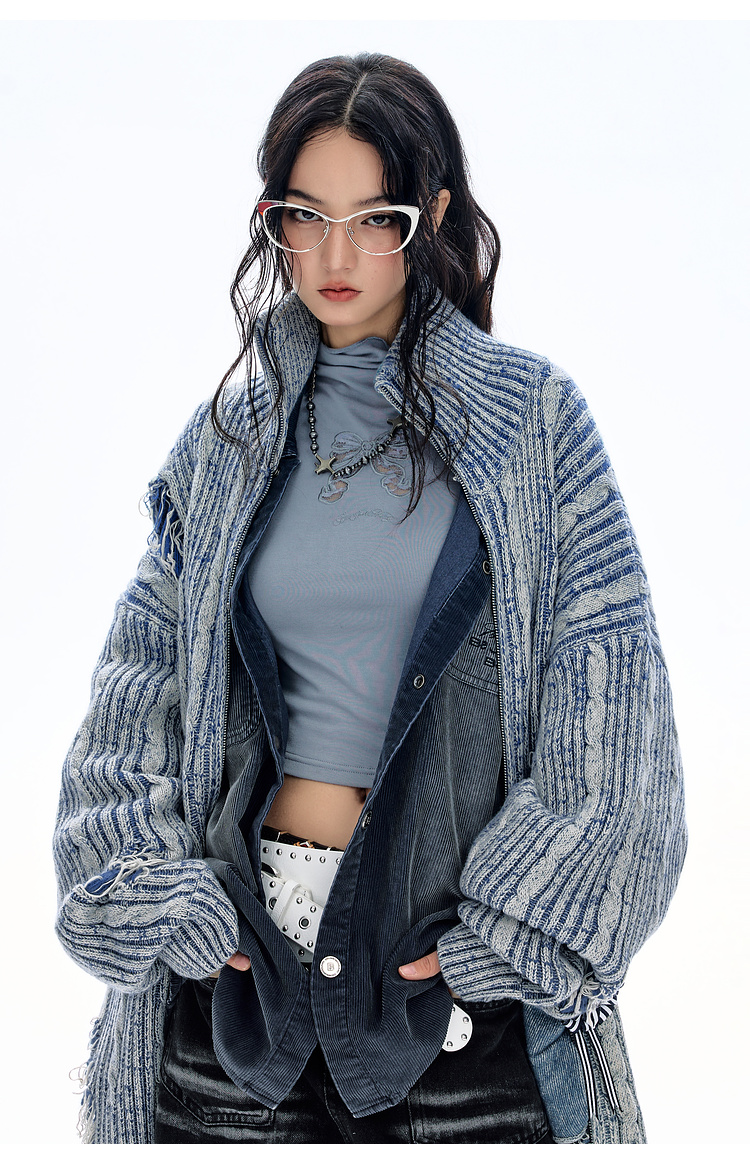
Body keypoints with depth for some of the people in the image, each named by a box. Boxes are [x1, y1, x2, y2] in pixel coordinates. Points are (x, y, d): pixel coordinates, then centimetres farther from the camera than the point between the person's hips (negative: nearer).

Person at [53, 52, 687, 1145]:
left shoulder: (530, 417, 0)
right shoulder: (231, 439, 8)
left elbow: (608, 683, -5)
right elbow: (138, 685, 7)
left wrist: (516, 927, -12)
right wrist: (148, 892, -6)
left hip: (459, 959, -2)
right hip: (248, 942, 2)